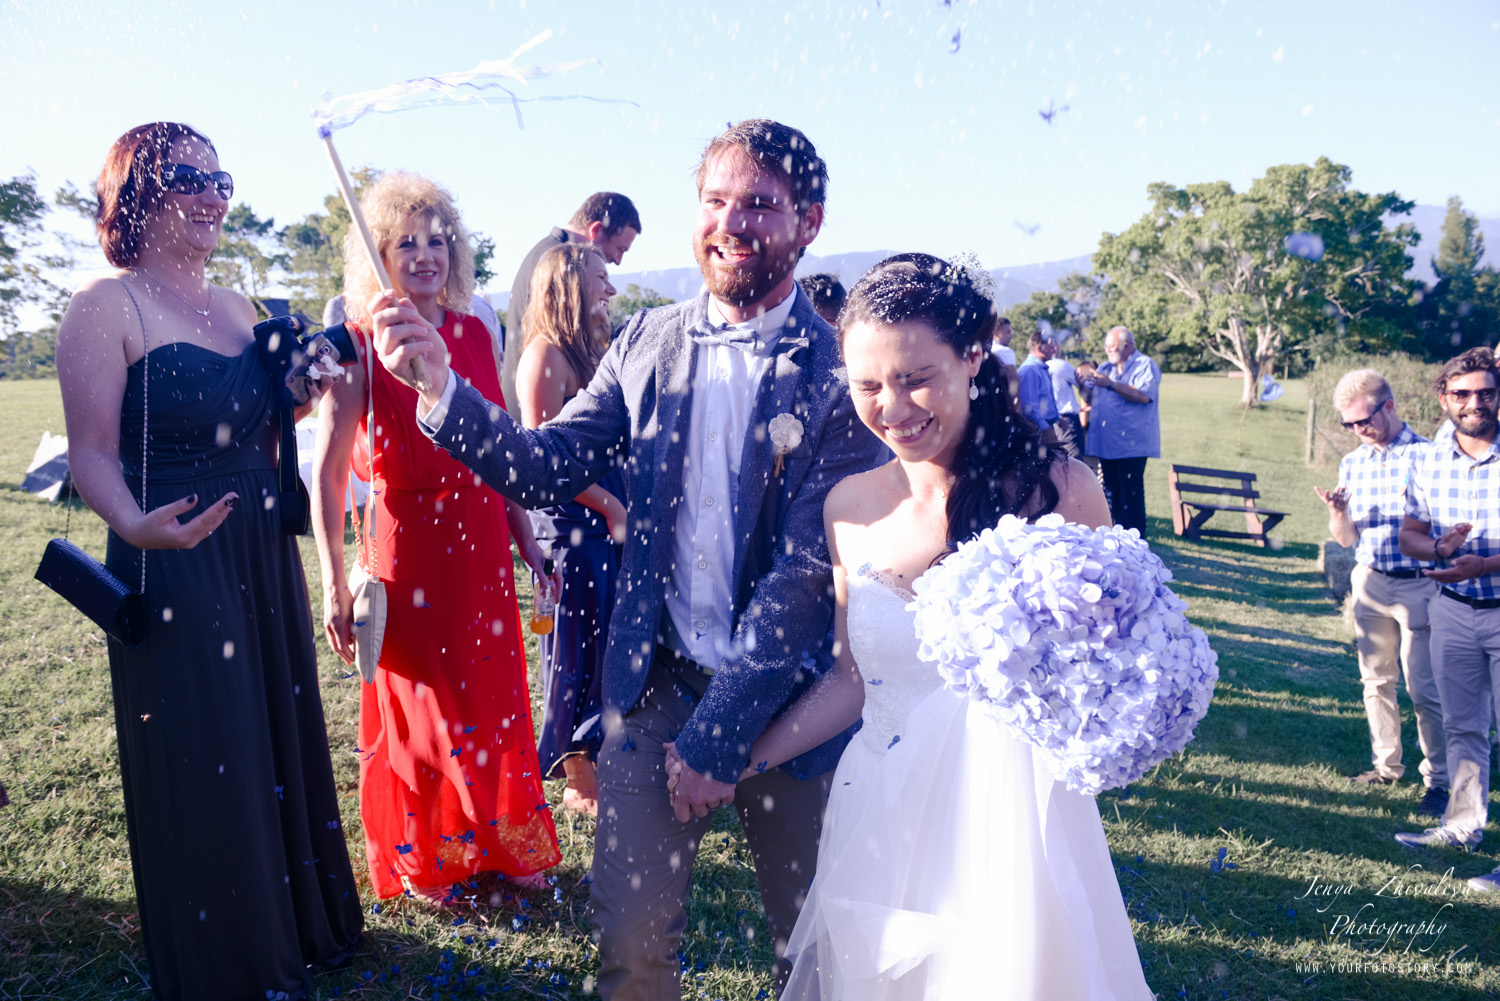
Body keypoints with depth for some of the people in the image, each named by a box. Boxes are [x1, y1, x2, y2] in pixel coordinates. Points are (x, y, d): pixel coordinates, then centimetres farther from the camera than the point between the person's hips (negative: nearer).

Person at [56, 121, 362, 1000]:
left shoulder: (239, 308, 12)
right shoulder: (107, 305, -10)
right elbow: (93, 454, -15)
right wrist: (138, 525, -33)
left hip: (264, 560, 7)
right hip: (174, 566, -7)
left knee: (283, 740, 17)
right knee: (198, 770, 5)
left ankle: (301, 925, 37)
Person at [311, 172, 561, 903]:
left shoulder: (473, 334, 4)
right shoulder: (360, 343, -10)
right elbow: (327, 472, -10)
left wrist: (525, 539, 10)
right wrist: (334, 584, -13)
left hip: (480, 544, 4)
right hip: (405, 546, -4)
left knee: (493, 698, 14)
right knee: (416, 705, 11)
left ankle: (505, 844, 35)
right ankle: (421, 860, 33)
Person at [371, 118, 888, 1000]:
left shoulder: (843, 371, -12)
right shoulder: (649, 343, 2)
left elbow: (812, 564, -16)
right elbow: (547, 468, -2)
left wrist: (721, 728, -16)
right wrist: (443, 386, -19)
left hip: (787, 701, -2)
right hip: (655, 687, 3)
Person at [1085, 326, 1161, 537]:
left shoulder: (1145, 366, -2)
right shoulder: (1105, 368, 19)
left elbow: (1143, 395, -19)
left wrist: (1110, 384, -22)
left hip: (1131, 443, -7)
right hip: (1106, 443, 7)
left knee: (1131, 494, -7)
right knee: (1110, 492, 10)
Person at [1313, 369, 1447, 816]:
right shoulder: (1353, 463, 8)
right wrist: (1337, 513, -11)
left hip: (1418, 584, -5)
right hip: (1369, 582, 5)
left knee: (1423, 689, -3)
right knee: (1376, 681, 13)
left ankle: (1438, 778, 9)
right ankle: (1386, 765, 27)